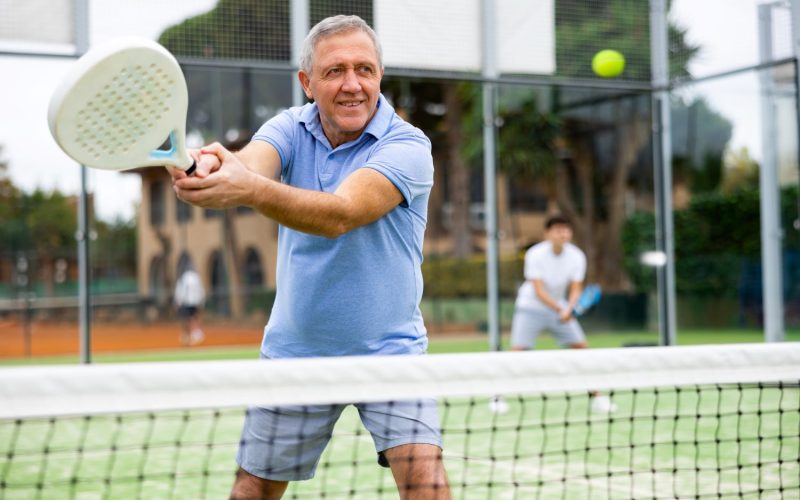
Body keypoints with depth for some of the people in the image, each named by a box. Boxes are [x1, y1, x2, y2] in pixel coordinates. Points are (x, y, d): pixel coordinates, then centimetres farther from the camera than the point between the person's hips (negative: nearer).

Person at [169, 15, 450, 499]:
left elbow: (340, 214, -34)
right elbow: (251, 161, -26)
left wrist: (251, 189, -52)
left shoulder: (407, 146, -17)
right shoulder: (291, 128, -3)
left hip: (387, 349, -3)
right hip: (294, 349, 4)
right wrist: (211, 166, -51)